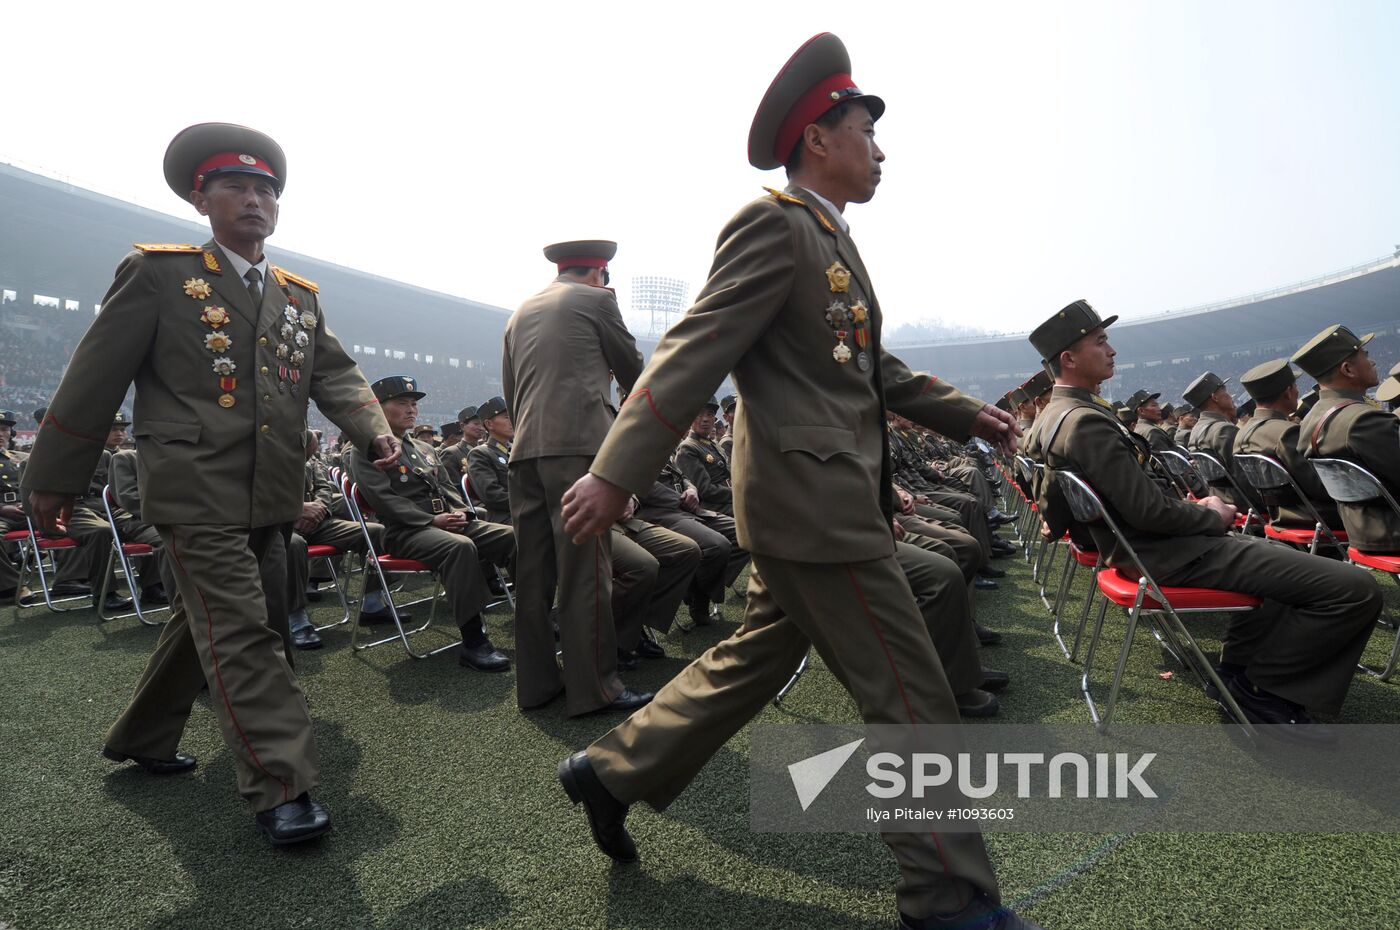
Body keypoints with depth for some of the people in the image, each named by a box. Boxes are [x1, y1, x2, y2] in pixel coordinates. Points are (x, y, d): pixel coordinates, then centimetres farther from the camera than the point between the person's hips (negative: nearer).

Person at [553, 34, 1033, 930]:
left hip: (822, 498, 10)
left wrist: (965, 412, 24)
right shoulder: (774, 222, -10)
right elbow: (696, 351, -18)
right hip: (814, 501, -10)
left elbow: (875, 368, 27)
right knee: (914, 701, 0)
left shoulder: (829, 239, 21)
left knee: (752, 663, 18)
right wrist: (617, 473, -23)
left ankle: (612, 771, 31)